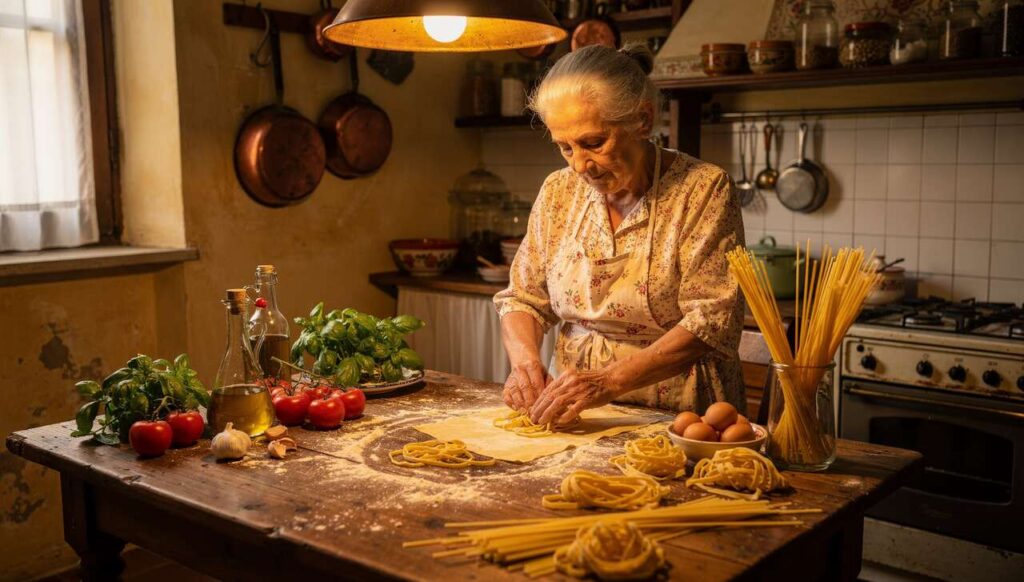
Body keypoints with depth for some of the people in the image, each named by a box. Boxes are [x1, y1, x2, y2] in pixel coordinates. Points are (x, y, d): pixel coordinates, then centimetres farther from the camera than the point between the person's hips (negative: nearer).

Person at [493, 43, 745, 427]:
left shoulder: (702, 190, -9)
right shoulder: (558, 192, 7)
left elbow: (712, 322, -16)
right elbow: (523, 298, 12)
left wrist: (610, 380, -26)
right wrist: (525, 361, -9)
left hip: (675, 420, -3)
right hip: (572, 416, 4)